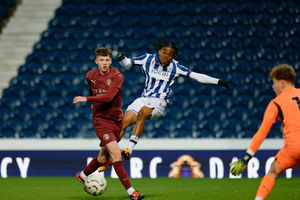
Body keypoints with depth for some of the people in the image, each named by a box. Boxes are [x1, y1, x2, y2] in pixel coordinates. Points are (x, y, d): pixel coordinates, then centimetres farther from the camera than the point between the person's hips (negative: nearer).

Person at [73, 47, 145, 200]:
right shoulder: (90, 76, 1)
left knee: (104, 158, 12)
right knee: (116, 152, -18)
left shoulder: (117, 76, -11)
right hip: (100, 119, -1)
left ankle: (82, 176, 41)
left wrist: (86, 99, -20)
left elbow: (109, 97, -23)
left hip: (116, 120, 1)